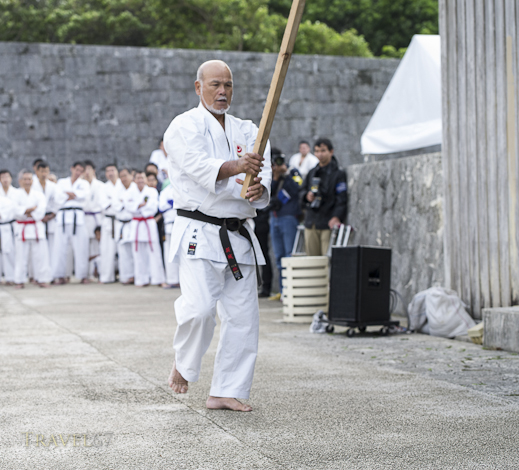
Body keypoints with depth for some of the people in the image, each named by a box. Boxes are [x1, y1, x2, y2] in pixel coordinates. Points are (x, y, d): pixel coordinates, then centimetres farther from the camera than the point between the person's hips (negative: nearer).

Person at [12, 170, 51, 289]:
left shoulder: (38, 194, 5)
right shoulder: (17, 195, 3)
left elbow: (41, 209, -9)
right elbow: (16, 210, -12)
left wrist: (26, 212, -15)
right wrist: (32, 208, -16)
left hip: (37, 227, 1)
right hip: (22, 228, -1)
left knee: (40, 254, -1)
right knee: (21, 255, 1)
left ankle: (42, 279, 6)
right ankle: (19, 280, 8)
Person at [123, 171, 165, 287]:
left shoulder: (152, 191, 5)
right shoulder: (130, 193, 11)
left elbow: (153, 207, -8)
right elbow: (127, 206, -5)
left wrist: (136, 206, -10)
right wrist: (140, 205, -17)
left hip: (149, 223, -2)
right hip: (135, 224, 2)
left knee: (154, 251, -8)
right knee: (138, 253, 2)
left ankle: (158, 278, -6)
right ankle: (142, 279, 8)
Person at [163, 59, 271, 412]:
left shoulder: (248, 131, 15)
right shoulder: (185, 127, -2)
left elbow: (262, 174, 0)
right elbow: (200, 167, -22)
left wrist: (259, 190, -24)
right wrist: (236, 167, -41)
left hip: (239, 237, 6)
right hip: (199, 233, -6)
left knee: (243, 317, 4)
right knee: (200, 307, -21)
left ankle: (226, 392, 15)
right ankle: (183, 363, 10)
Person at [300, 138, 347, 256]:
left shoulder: (339, 173, -1)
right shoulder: (312, 173, 19)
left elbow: (342, 198, -9)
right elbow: (302, 191, 22)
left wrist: (336, 216, -21)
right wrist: (307, 196, -2)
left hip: (329, 224, -6)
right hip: (311, 223, 6)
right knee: (312, 256, 3)